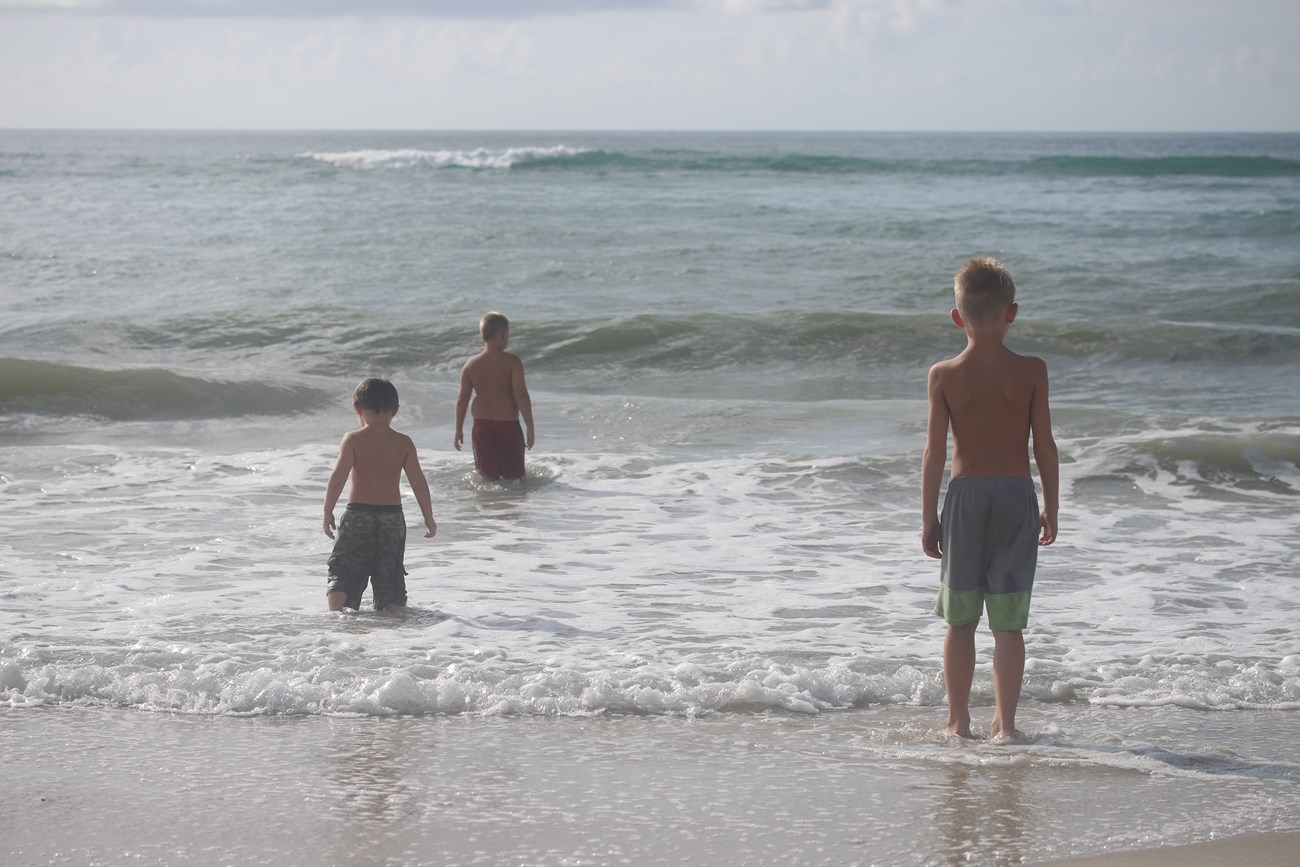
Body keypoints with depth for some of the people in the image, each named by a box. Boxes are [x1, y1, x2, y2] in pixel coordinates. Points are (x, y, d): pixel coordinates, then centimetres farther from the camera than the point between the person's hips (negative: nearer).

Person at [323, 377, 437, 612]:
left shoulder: (353, 439, -3)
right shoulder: (403, 443, 2)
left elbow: (338, 477, -11)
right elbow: (418, 482, 1)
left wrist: (328, 512, -3)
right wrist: (429, 517, 10)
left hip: (357, 514, -2)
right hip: (392, 516, 2)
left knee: (342, 573, 1)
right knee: (390, 578, 10)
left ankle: (335, 614, -17)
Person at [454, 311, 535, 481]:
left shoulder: (471, 365, 1)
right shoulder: (512, 362, -10)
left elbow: (462, 399, 3)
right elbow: (521, 395, -15)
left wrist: (459, 430, 12)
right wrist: (530, 427, -8)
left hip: (481, 426, 3)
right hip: (508, 425, -3)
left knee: (486, 475, 13)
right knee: (513, 476, 8)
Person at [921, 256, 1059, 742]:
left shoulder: (944, 376, -5)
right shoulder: (1031, 372, -5)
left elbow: (936, 452, -4)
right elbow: (1045, 446, -3)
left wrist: (928, 518, 4)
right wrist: (1050, 509, 8)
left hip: (966, 497, 0)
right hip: (1017, 498, 0)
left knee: (960, 619, 12)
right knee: (1008, 623, 3)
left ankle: (958, 721, 16)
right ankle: (1004, 724, 2)